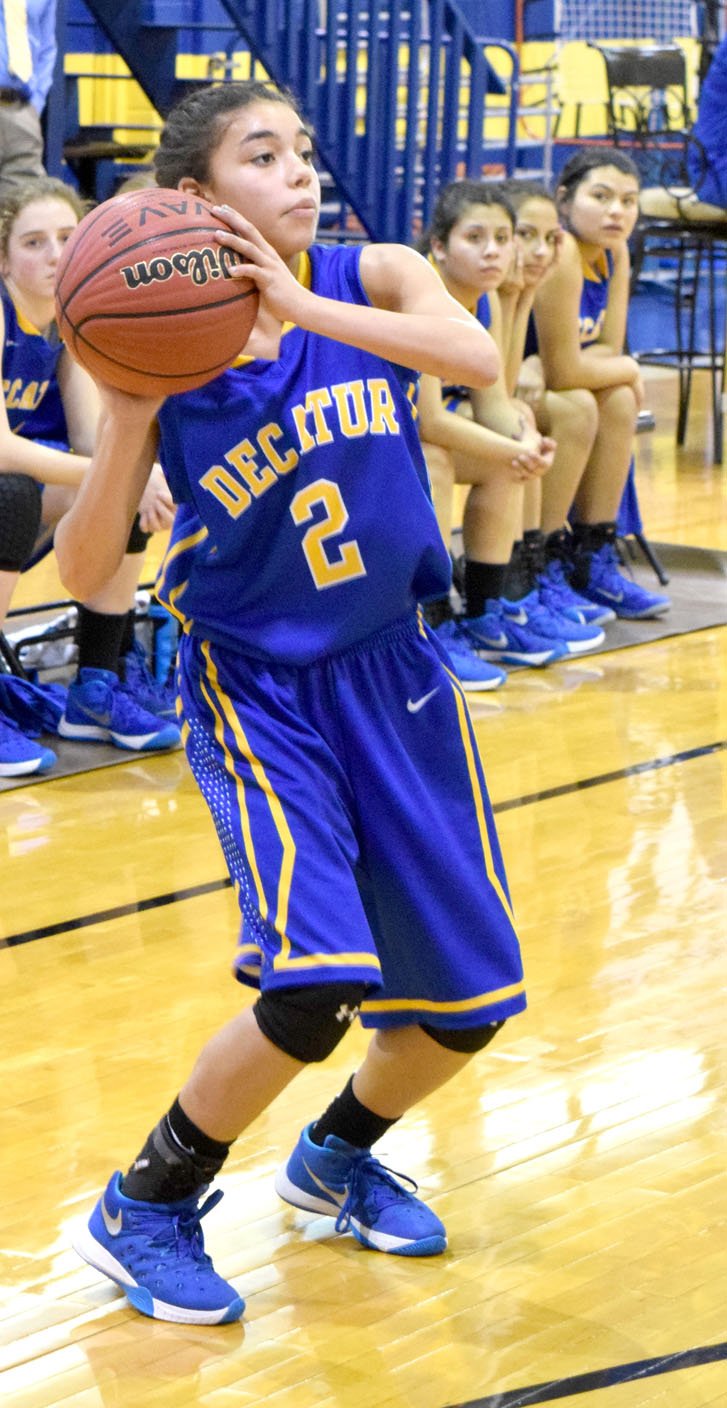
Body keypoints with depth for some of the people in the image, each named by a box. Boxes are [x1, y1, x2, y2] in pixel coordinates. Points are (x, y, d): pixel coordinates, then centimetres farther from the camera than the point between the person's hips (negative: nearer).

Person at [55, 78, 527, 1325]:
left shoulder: (372, 276, -7)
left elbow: (476, 358, -29)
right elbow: (83, 572, -15)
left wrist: (303, 306, -37)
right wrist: (130, 414, -28)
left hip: (392, 672, 4)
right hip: (258, 686, -4)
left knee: (472, 997, 8)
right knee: (313, 987, -21)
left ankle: (336, 1156, 37)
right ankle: (144, 1211, 2)